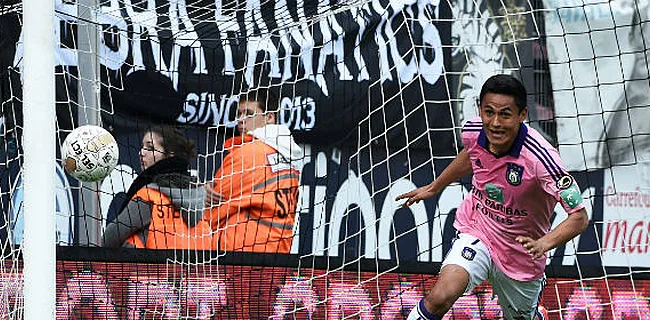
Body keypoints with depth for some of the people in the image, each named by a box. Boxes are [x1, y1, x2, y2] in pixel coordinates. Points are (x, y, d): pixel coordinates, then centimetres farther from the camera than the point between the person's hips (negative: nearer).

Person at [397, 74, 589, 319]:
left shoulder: (540, 157, -30)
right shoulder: (472, 131, -14)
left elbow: (580, 218, -28)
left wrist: (543, 244, -44)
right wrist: (433, 188, 24)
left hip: (520, 252, -1)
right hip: (475, 232, 2)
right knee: (442, 296, -26)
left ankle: (536, 287, 51)